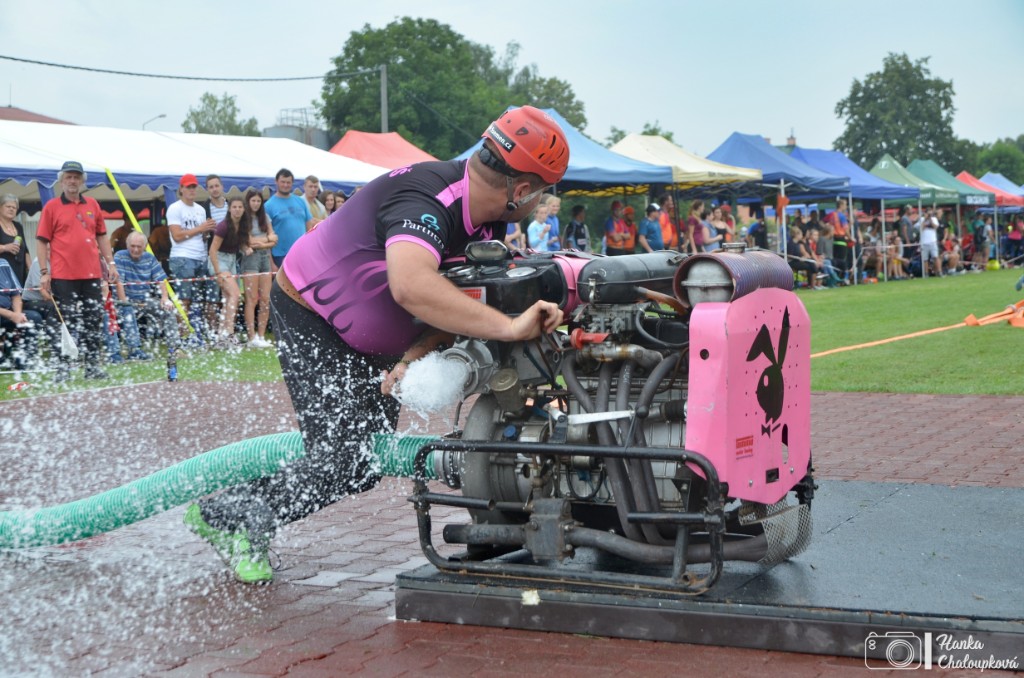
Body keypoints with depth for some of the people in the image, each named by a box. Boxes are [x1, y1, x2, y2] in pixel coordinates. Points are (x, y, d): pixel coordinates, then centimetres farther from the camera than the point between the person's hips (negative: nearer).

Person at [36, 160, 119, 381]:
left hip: (91, 274, 4)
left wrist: (110, 263, 9)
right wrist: (44, 272, -6)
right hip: (63, 276, -4)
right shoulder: (51, 207, 2)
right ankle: (63, 368, 6)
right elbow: (42, 241, 0)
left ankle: (93, 366, 13)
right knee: (65, 323, 0)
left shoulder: (92, 205, 12)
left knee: (94, 322, 6)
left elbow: (101, 237, 17)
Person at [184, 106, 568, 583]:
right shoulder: (425, 202, -35)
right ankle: (230, 515, 7)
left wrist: (414, 355, -25)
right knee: (344, 463, -14)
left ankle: (245, 511, 20)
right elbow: (412, 287, -55)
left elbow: (464, 305, -8)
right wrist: (510, 328, -56)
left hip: (374, 340, 9)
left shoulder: (488, 220, -6)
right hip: (311, 317, -9)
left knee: (370, 462, 7)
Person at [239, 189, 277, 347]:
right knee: (252, 299, -7)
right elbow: (250, 241, -9)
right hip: (251, 258, -6)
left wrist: (259, 243, -9)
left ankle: (261, 336, 5)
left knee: (266, 299, 0)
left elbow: (273, 242, 9)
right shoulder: (245, 218, -2)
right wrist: (268, 238, 2)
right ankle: (252, 338, -7)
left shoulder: (264, 217, 15)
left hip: (265, 257, 6)